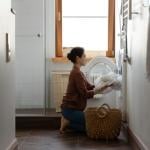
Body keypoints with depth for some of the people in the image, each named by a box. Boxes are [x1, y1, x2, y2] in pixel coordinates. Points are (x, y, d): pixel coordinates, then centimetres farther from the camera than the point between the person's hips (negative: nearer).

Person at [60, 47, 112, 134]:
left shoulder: (78, 72, 14)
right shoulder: (76, 73, -18)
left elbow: (90, 87, 11)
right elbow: (85, 94, -20)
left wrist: (102, 87, 0)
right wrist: (101, 89, -16)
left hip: (73, 108, 10)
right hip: (71, 109, -10)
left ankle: (67, 120, 10)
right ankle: (67, 123, -2)